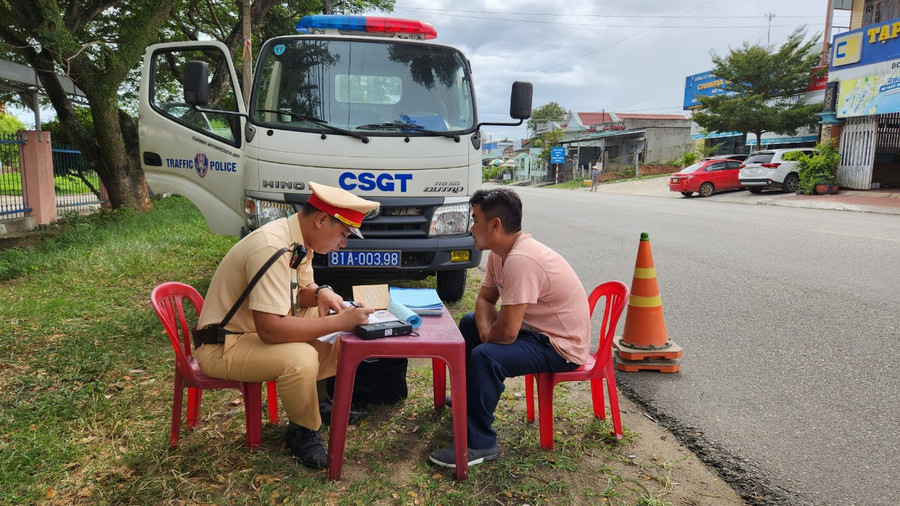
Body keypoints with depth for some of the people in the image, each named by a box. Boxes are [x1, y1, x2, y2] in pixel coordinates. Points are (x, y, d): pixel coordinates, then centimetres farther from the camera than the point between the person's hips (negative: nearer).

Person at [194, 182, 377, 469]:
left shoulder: (299, 241, -1)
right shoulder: (273, 249, -31)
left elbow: (299, 290, 15)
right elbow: (270, 329, -37)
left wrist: (320, 293, -8)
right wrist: (336, 322, -34)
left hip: (257, 330, 10)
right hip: (223, 347, -10)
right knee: (300, 358, -34)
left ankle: (324, 400, 18)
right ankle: (303, 430, -7)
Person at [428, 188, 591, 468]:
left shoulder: (520, 260, -31)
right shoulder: (500, 253, 1)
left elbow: (507, 332, -32)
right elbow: (485, 298, 12)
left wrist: (487, 338, -9)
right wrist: (485, 329, -9)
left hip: (562, 347, -10)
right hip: (536, 329, 11)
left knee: (485, 357, -30)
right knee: (469, 323, 19)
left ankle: (480, 445, -12)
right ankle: (471, 396, 35)